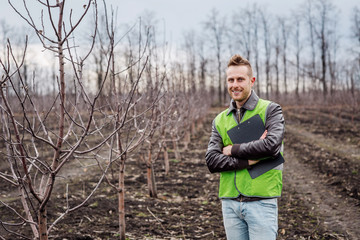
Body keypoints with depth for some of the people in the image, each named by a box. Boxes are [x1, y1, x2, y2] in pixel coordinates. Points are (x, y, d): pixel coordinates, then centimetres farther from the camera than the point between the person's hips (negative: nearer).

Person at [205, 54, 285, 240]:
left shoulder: (270, 110, -1)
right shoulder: (220, 120, 12)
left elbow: (272, 145, -18)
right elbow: (212, 161, 0)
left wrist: (233, 150, -8)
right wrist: (249, 160, -13)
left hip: (261, 201, -4)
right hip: (230, 202, 4)